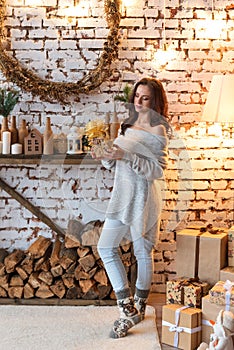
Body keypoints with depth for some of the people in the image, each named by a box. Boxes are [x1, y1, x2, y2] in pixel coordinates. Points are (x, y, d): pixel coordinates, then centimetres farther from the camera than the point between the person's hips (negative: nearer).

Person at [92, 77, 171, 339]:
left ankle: (138, 307, 18)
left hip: (143, 198, -7)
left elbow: (157, 170, -17)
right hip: (121, 195, 7)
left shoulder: (158, 131, -9)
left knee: (143, 254, 6)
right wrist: (104, 156, -6)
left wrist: (126, 156, -25)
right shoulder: (128, 125, 12)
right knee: (106, 248, 3)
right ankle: (127, 307, 12)